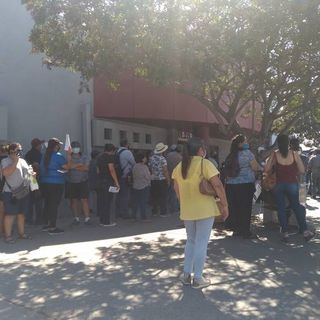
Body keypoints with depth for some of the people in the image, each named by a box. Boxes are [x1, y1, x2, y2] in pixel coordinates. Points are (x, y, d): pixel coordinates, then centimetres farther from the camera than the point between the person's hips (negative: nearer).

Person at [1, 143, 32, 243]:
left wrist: (32, 174, 3)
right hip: (11, 193, -7)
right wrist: (15, 161, -21)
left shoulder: (23, 161, 16)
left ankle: (21, 233, 23)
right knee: (10, 214, -4)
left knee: (21, 213, 14)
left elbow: (28, 171, 25)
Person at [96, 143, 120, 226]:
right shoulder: (109, 157, -9)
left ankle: (102, 220, 17)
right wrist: (116, 182, -17)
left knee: (101, 201, 11)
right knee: (108, 202, -3)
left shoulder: (99, 157, 16)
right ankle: (107, 222, 0)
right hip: (108, 181, -8)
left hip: (100, 181, 8)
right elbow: (111, 170, -17)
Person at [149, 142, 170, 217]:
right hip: (162, 180, -5)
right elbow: (165, 170, -15)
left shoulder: (151, 158, 3)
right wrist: (168, 180, -8)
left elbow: (149, 168, 7)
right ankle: (163, 212, 3)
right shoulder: (162, 159, -12)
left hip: (153, 180, 5)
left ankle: (154, 211, 20)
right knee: (163, 197, 1)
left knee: (154, 196, 13)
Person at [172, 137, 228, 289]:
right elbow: (217, 185, -17)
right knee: (201, 243, 4)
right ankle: (197, 278, 11)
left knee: (191, 241, 20)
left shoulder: (179, 166, 7)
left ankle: (186, 274, 22)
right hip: (205, 210, -5)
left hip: (187, 211, 5)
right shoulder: (205, 163, -11)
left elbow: (176, 188, 12)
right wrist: (224, 205, -10)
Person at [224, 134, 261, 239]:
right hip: (245, 184, -6)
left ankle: (236, 229, 17)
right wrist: (259, 166, 12)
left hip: (231, 185, 6)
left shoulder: (230, 156, 11)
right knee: (245, 208, 0)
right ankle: (245, 231, 4)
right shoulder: (247, 153, -6)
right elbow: (255, 167, -7)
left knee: (234, 207, 9)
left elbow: (227, 170, 15)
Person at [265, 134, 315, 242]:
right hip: (292, 184, 1)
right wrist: (293, 172, 12)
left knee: (281, 208, 9)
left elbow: (267, 169, -9)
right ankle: (304, 230, 18)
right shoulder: (294, 154, -7)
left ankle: (285, 232, 10)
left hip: (278, 184, -1)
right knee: (296, 206, 16)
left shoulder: (274, 154, -8)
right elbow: (302, 171, -5)